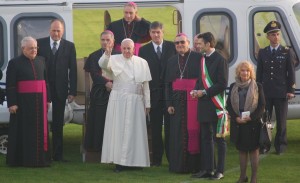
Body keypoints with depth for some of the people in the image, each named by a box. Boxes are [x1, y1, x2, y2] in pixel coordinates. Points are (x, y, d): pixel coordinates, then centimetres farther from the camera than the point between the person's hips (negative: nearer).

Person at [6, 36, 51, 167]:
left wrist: (47, 99, 10)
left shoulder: (41, 61, 11)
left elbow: (46, 81, 15)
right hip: (23, 102, -5)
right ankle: (22, 159, 4)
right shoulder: (15, 63, -4)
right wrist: (12, 103, -13)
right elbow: (10, 85, -7)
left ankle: (39, 158, 11)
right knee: (24, 131, -1)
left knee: (40, 130, 5)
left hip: (39, 102, 5)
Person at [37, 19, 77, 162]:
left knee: (58, 123, 7)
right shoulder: (40, 43, 0)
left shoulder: (69, 46, 3)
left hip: (60, 89, 1)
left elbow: (73, 70, 2)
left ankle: (57, 154, 13)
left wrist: (72, 91, -4)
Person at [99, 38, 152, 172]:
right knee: (119, 129, -2)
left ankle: (135, 160, 11)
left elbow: (145, 85, 11)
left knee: (135, 130, 4)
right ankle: (119, 162, -2)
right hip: (118, 100, -2)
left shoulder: (142, 63, 9)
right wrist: (107, 54, -39)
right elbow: (102, 65, -20)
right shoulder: (115, 60, 1)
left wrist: (147, 103, 9)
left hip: (136, 101, 2)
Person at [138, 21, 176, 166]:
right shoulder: (144, 50, 5)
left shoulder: (172, 47, 4)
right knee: (155, 128, 5)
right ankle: (156, 158, 10)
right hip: (154, 93, 1)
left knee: (170, 127, 1)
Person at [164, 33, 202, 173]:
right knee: (178, 133, 3)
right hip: (177, 101, 4)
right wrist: (169, 104, 4)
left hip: (193, 99, -4)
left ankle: (193, 164, 2)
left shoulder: (197, 58, -1)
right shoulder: (171, 61, 13)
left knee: (192, 129, -4)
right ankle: (179, 165, 8)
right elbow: (168, 84, 12)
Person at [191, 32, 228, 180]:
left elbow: (222, 84, -15)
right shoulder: (202, 59, 12)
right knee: (206, 138, 12)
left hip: (216, 105, -8)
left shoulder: (219, 60, -11)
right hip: (203, 105, 8)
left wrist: (204, 92, -16)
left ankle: (220, 170, 6)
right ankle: (207, 169, 18)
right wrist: (196, 90, 3)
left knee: (219, 138, 1)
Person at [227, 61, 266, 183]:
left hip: (253, 123, -3)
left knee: (253, 150, 2)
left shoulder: (257, 87, -2)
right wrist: (236, 118, -10)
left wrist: (251, 117, -15)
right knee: (242, 150, 10)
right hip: (238, 123, 3)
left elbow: (262, 106, -4)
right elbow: (229, 105, 5)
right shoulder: (233, 87, 7)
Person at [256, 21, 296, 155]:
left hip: (281, 92, -2)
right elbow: (259, 73, 10)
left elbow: (291, 72, 1)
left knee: (281, 121, 4)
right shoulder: (262, 53, 8)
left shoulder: (286, 52, 2)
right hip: (266, 92, 2)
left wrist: (291, 90, -5)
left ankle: (280, 145, 11)